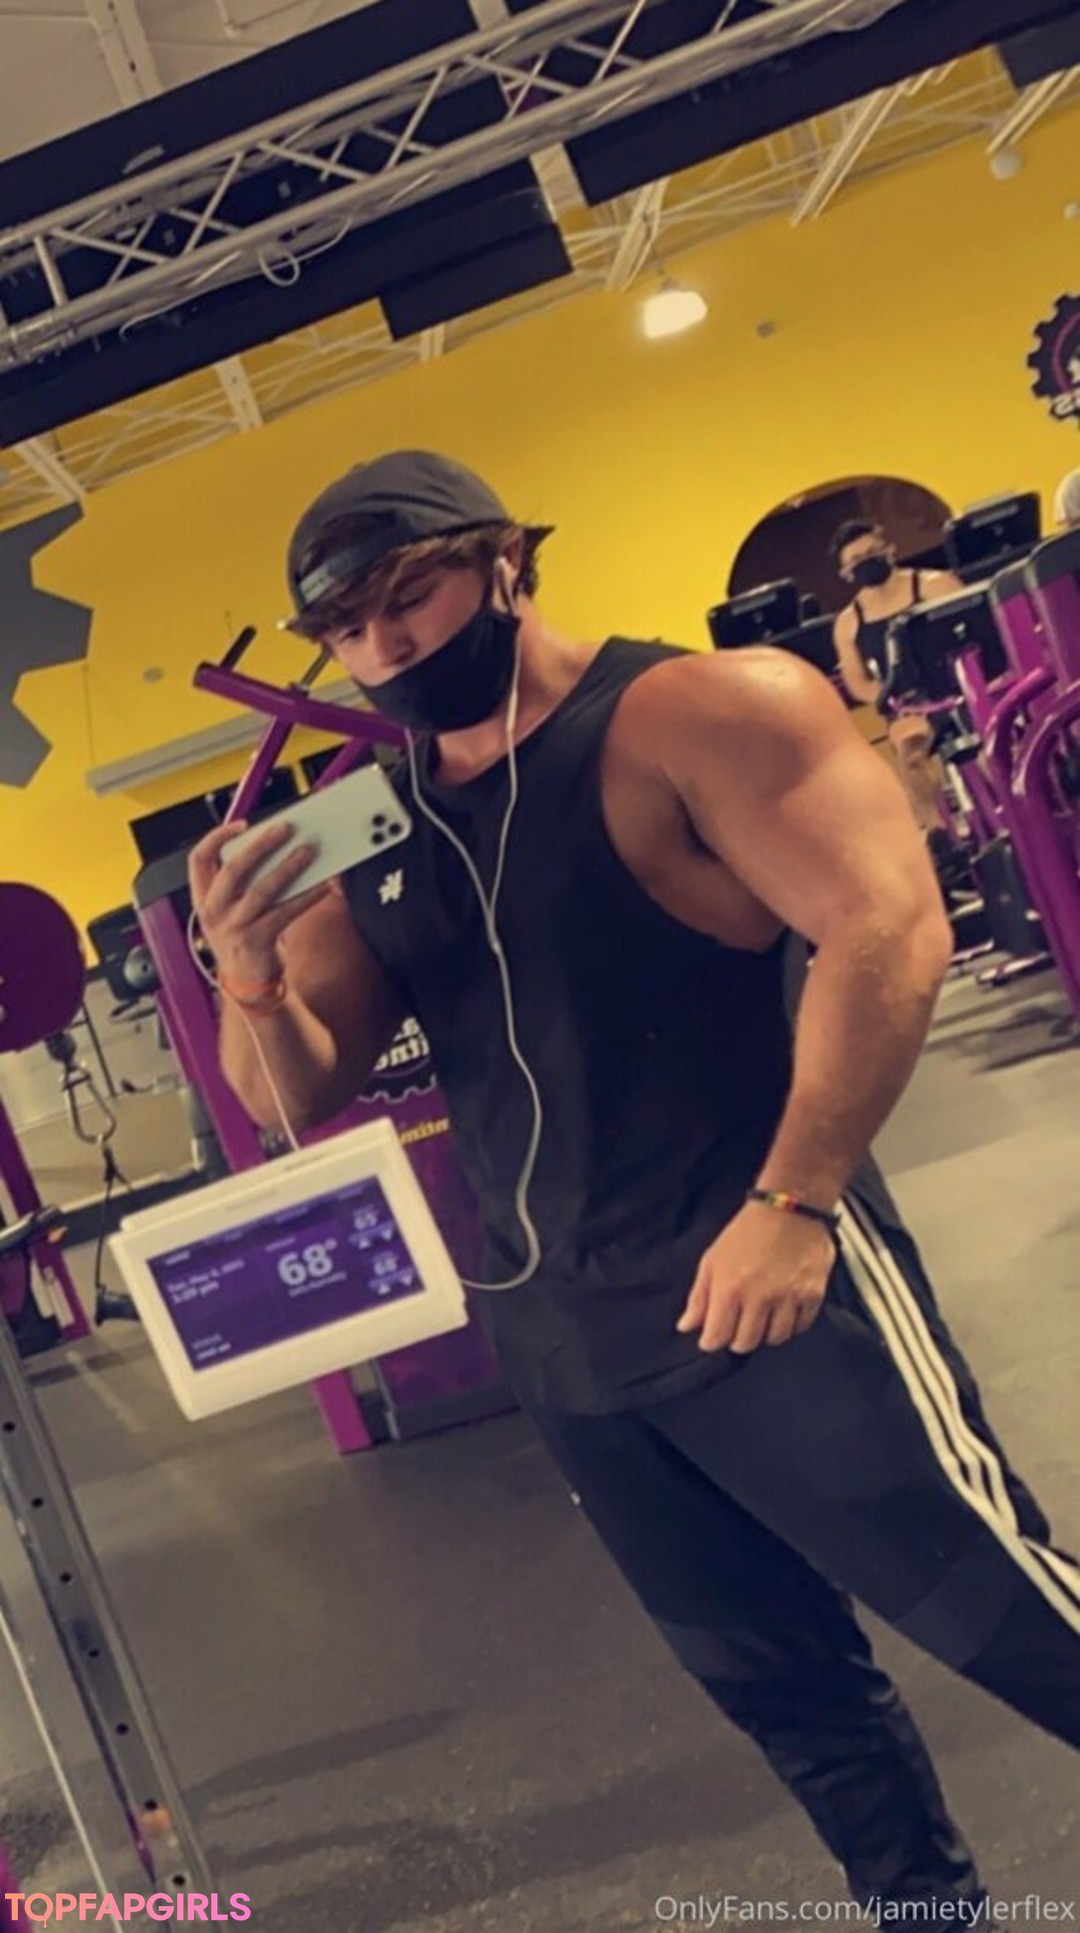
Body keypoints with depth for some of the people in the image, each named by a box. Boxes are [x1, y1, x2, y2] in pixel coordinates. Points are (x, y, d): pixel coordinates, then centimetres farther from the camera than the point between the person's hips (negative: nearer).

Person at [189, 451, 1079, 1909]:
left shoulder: (697, 712, -8)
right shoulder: (366, 837, 7)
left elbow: (890, 930, -17)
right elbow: (298, 1097, 8)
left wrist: (793, 1204, -25)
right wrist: (249, 970, -13)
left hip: (766, 1284, -5)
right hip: (561, 1345, 6)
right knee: (778, 1681, 21)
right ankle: (923, 1894, 44)